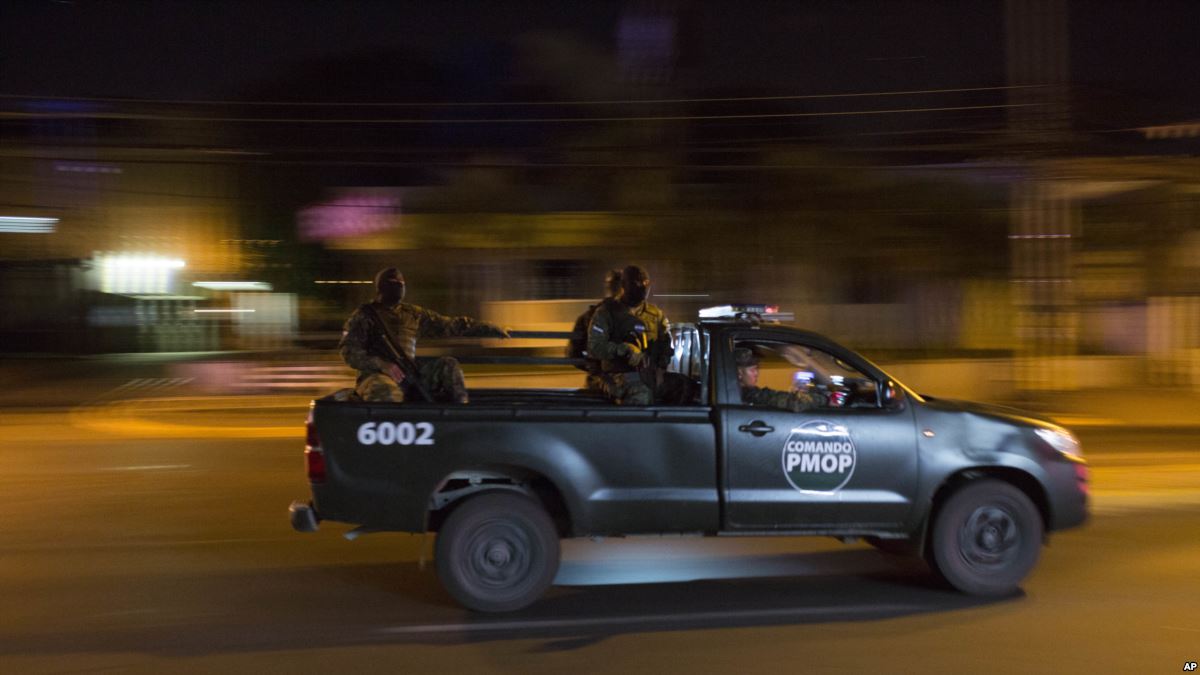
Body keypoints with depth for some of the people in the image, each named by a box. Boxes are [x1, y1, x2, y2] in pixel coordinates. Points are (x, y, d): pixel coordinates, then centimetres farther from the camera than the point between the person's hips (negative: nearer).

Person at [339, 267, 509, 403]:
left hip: (408, 376, 5)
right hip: (377, 376, -5)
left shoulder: (414, 315, 19)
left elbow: (452, 325, 17)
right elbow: (349, 351, -4)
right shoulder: (364, 316, 7)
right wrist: (383, 365, -20)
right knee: (387, 392, -39)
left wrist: (493, 330, 12)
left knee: (448, 365, -13)